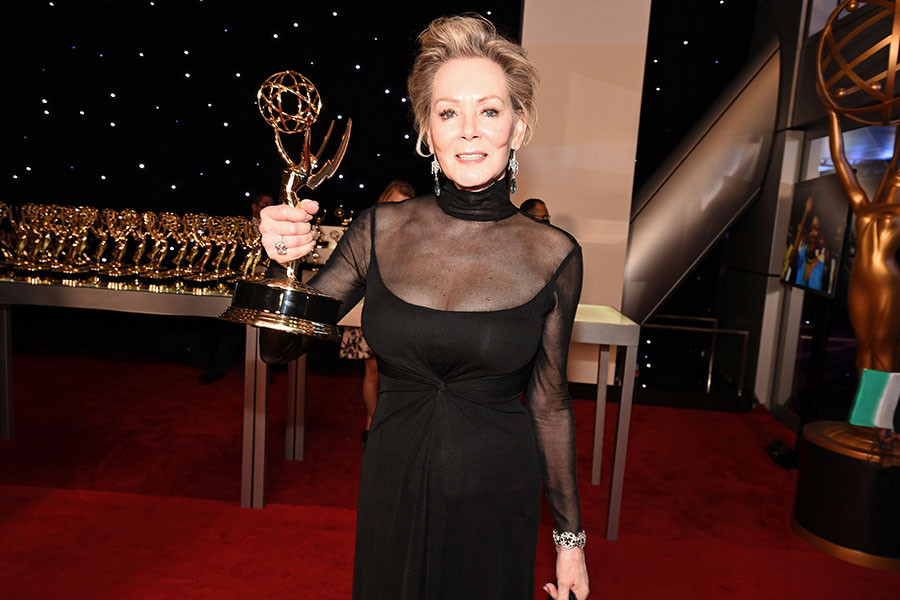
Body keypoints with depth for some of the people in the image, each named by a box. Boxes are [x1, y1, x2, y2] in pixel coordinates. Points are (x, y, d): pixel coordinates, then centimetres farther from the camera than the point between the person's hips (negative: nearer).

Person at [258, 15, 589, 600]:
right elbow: (281, 347, -3)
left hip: (498, 498, -1)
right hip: (394, 489, 2)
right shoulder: (381, 230, -8)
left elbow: (550, 402, -2)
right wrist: (284, 261, -22)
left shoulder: (553, 255, -11)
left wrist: (570, 535, 4)